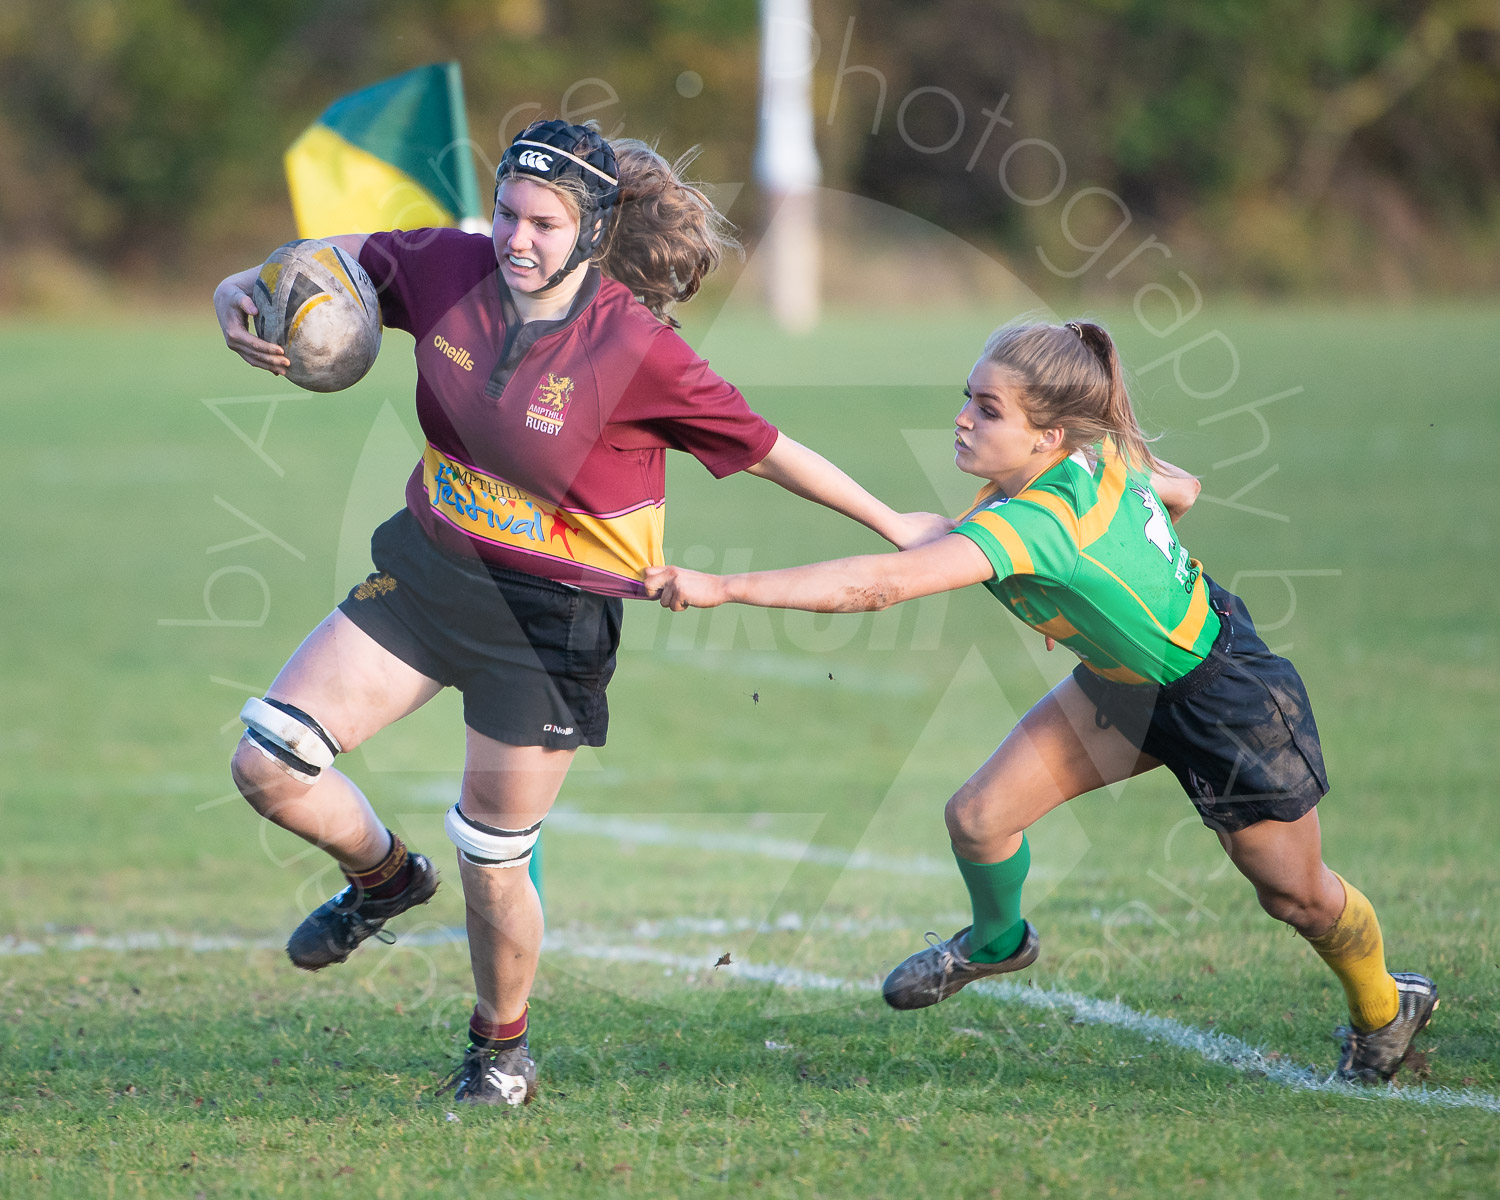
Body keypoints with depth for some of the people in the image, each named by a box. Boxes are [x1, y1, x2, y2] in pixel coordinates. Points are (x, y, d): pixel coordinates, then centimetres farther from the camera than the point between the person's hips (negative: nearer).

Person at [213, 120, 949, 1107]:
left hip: (551, 618, -4)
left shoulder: (636, 350, -22)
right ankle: (384, 875, 29)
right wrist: (242, 291, -13)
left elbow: (765, 450, -11)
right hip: (427, 570, 4)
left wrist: (894, 525, -3)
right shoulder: (451, 269, -11)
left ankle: (503, 1046, 34)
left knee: (492, 865, 3)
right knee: (269, 762, -5)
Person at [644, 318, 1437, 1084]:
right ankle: (997, 940, 30)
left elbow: (882, 583, -50)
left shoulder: (1033, 521, -40)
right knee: (978, 817, -3)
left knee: (1296, 896, 14)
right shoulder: (1102, 456, -17)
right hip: (1123, 679, 8)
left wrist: (723, 587, -53)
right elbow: (1182, 490, 5)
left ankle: (1383, 1010, 44)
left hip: (1224, 698, -8)